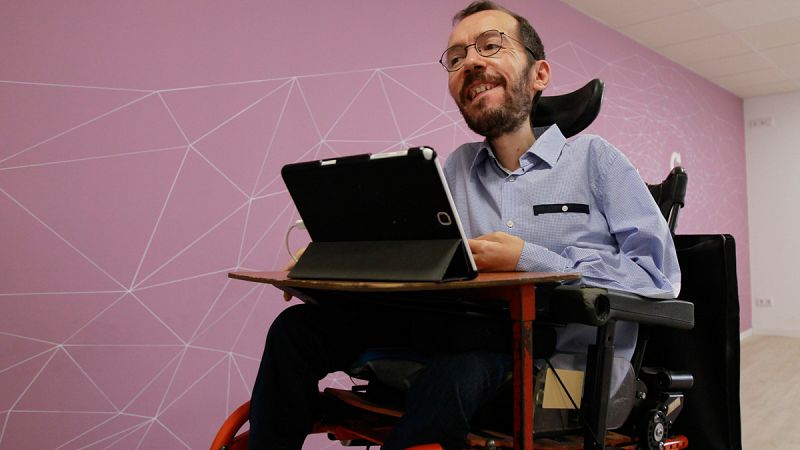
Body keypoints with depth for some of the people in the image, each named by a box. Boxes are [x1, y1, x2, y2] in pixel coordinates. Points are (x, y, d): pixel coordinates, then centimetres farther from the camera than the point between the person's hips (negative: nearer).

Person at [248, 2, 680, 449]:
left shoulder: (593, 159, 2)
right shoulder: (458, 168, 16)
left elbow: (661, 274, -7)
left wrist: (529, 260, -14)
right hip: (475, 339, 4)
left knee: (458, 370, -39)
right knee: (300, 326, -9)